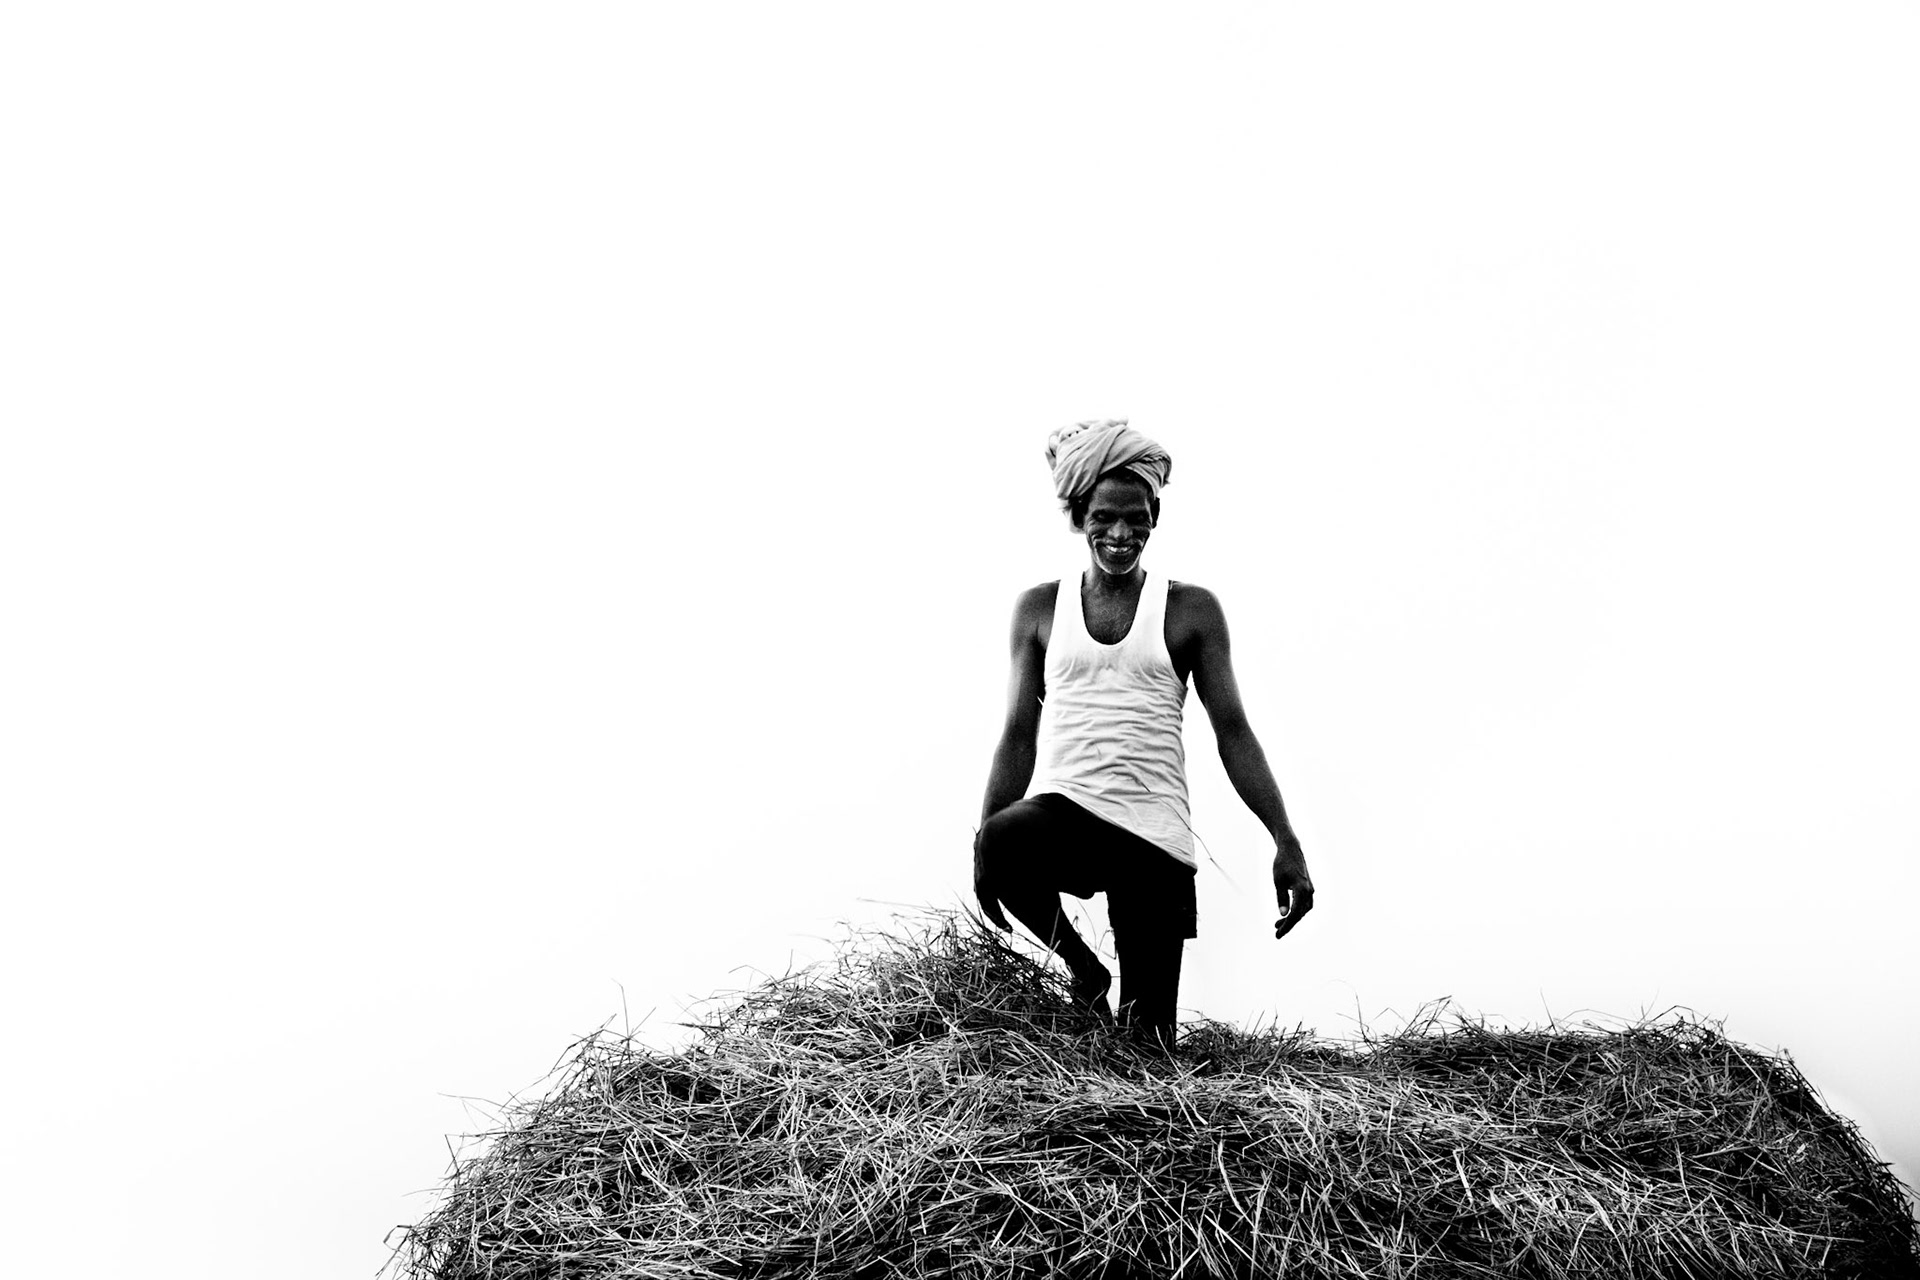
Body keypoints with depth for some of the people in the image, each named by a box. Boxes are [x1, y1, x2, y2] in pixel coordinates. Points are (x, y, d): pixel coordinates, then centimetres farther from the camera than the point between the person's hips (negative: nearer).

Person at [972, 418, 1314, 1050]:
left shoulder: (1191, 609, 6)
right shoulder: (1040, 608, 10)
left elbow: (1232, 729, 4)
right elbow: (1019, 734, 10)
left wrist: (1286, 841, -2)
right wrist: (982, 846, 3)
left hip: (1155, 830, -1)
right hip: (1060, 809, 1)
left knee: (1148, 1039, -4)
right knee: (1003, 841, -36)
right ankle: (1081, 968, -7)